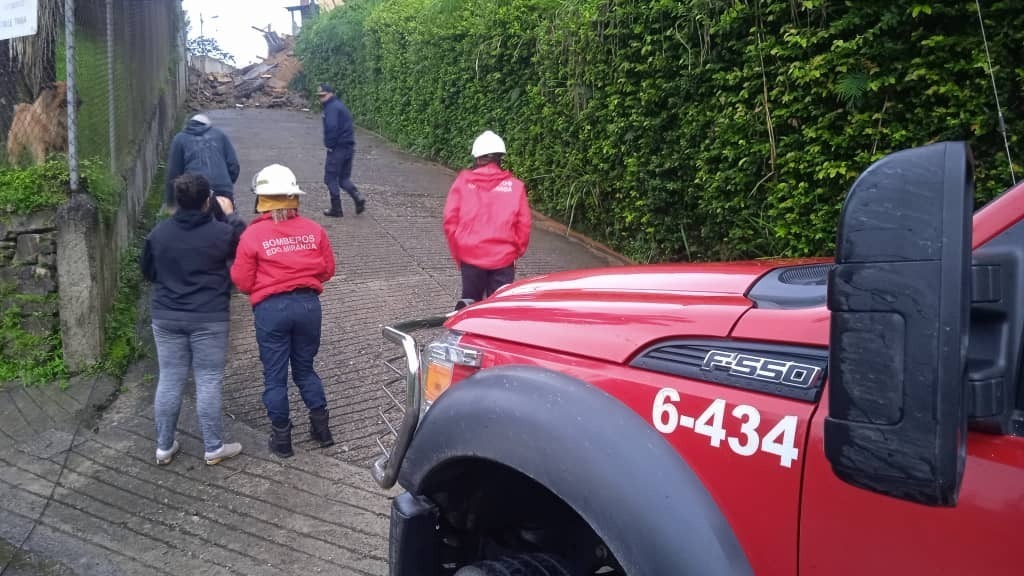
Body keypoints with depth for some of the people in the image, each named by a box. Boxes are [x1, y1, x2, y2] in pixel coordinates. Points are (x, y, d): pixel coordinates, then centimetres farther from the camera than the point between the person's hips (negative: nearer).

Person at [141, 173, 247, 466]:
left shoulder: (159, 233, -1)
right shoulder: (222, 233, -12)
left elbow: (147, 271, 12)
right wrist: (231, 214, 18)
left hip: (166, 318, 3)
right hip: (209, 319, -3)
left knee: (169, 381, 12)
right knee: (208, 383, 4)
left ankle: (164, 446, 21)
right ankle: (214, 447, 13)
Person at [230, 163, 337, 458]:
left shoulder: (252, 235, -10)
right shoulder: (313, 230, -2)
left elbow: (242, 282, -6)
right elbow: (328, 269, 5)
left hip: (271, 309, -3)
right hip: (308, 304, 3)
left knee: (274, 376, 11)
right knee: (305, 369, 21)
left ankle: (281, 437, 20)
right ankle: (321, 427, 25)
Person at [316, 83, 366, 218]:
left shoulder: (332, 107, -12)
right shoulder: (340, 105, 18)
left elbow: (331, 127, -26)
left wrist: (329, 145, -14)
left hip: (337, 148, -9)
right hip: (349, 147, 9)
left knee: (331, 178, 3)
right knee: (344, 178, 15)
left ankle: (336, 209, 6)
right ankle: (358, 196, -7)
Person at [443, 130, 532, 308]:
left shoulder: (463, 181, 0)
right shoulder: (515, 185, -1)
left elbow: (450, 220, -3)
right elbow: (524, 224, -2)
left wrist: (458, 253, 9)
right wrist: (517, 251, 14)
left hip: (470, 256, 1)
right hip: (503, 259, -1)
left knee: (470, 301, 16)